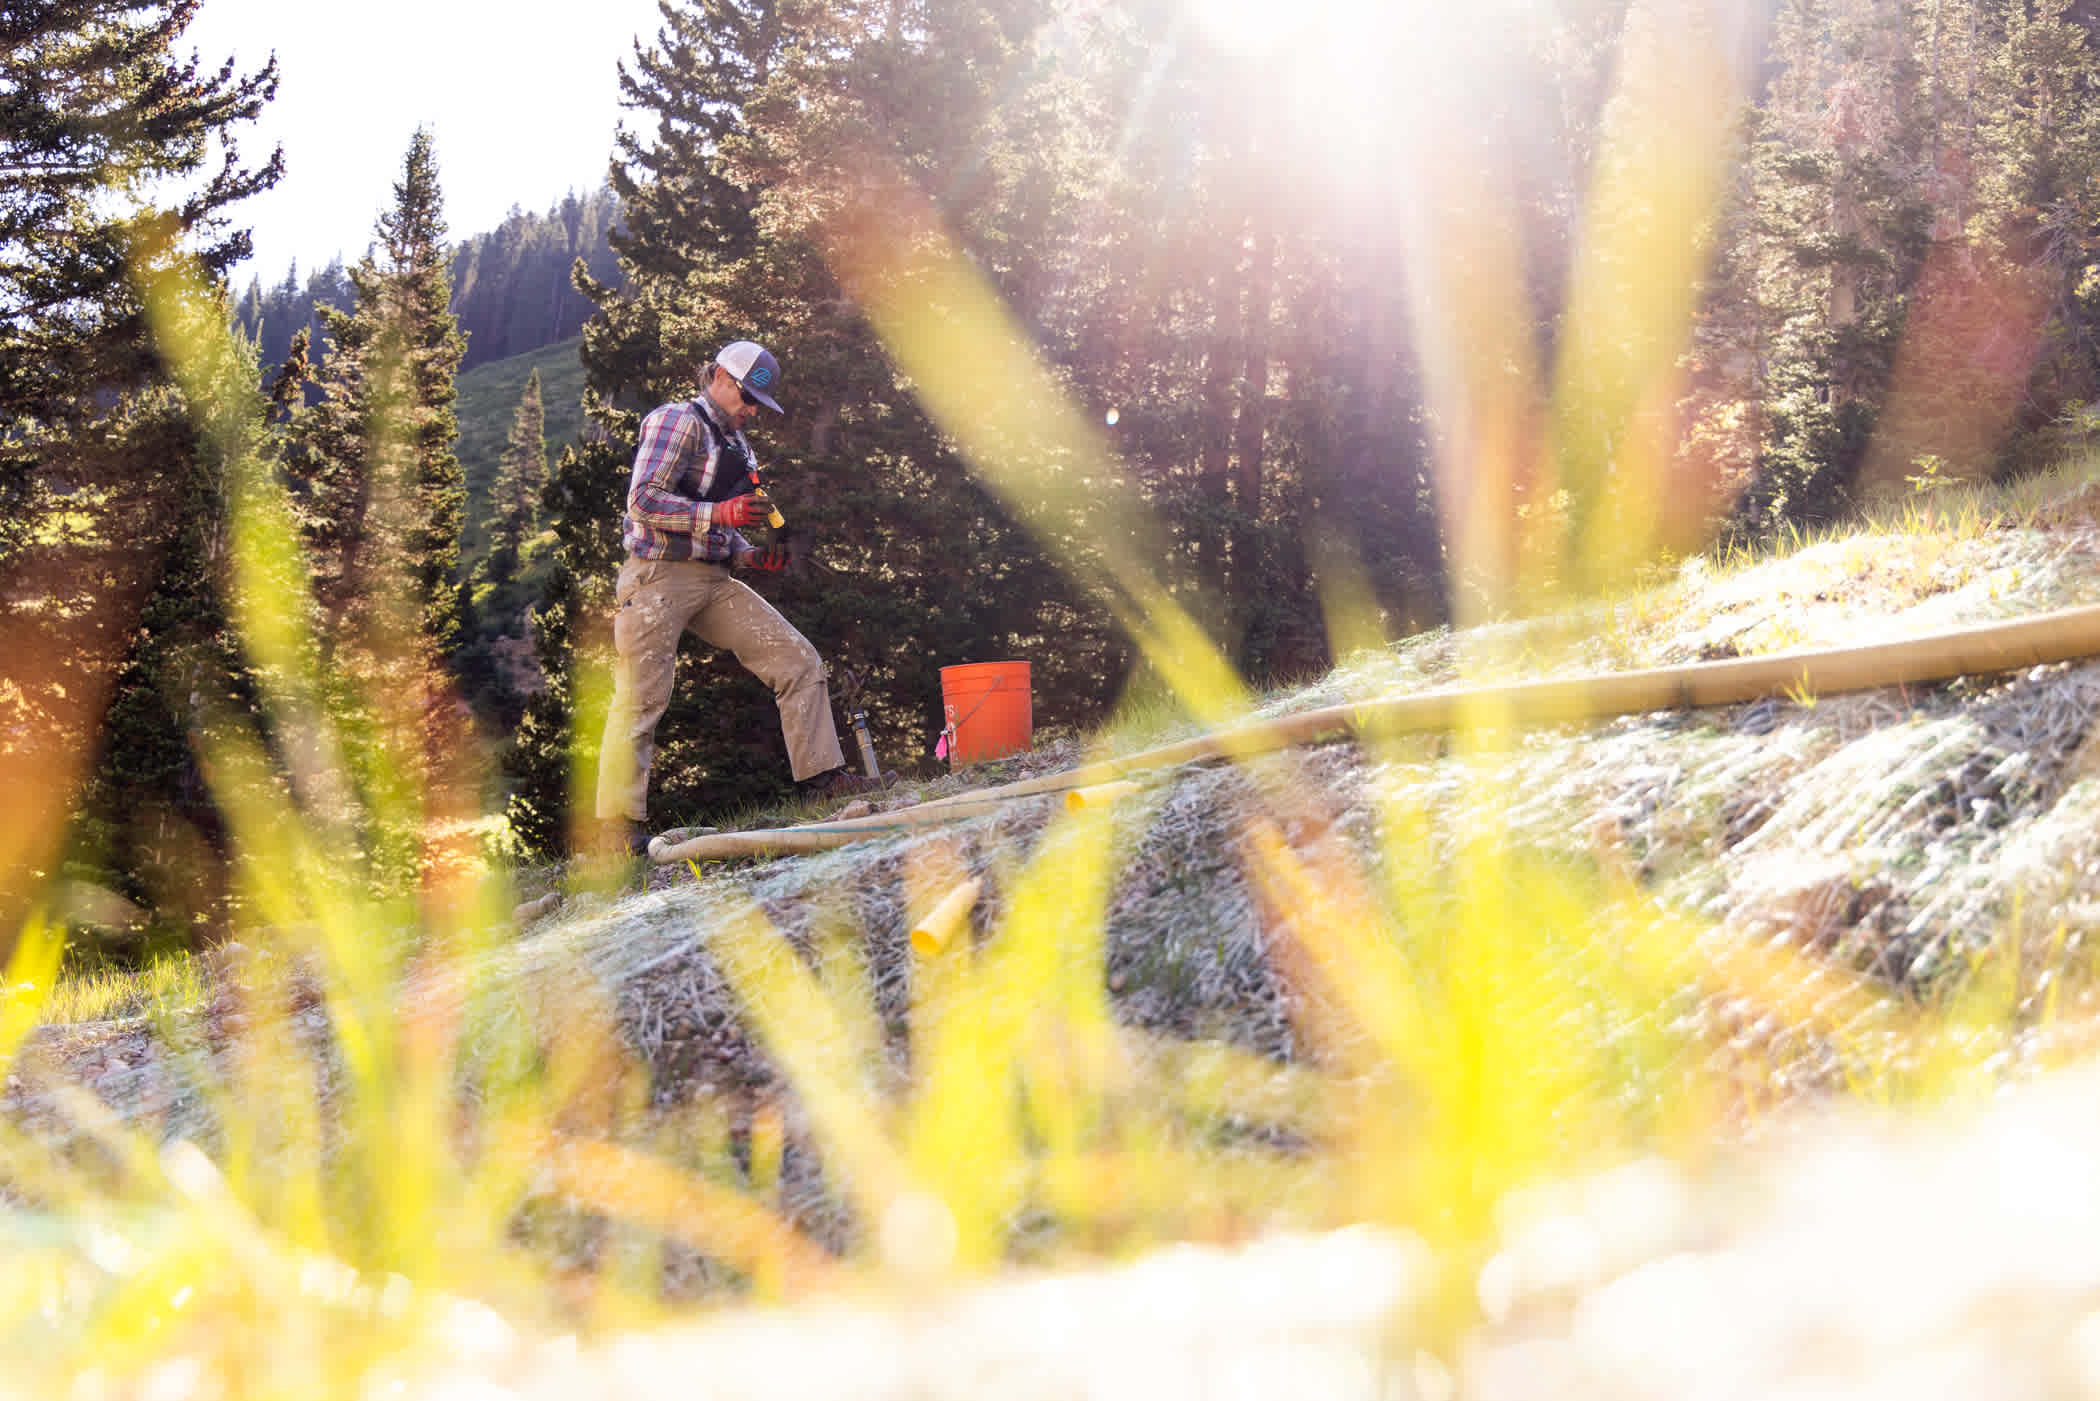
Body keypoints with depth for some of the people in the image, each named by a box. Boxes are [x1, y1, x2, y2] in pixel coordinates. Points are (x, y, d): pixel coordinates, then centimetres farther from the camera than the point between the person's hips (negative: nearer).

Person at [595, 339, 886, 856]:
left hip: (715, 581, 8)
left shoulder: (736, 445, 22)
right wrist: (720, 513, -23)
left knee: (800, 663, 1)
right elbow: (643, 500, -15)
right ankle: (619, 827, -6)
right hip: (660, 575, -8)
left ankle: (824, 776, 5)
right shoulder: (677, 421, -4)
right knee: (641, 700, -9)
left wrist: (752, 555, 5)